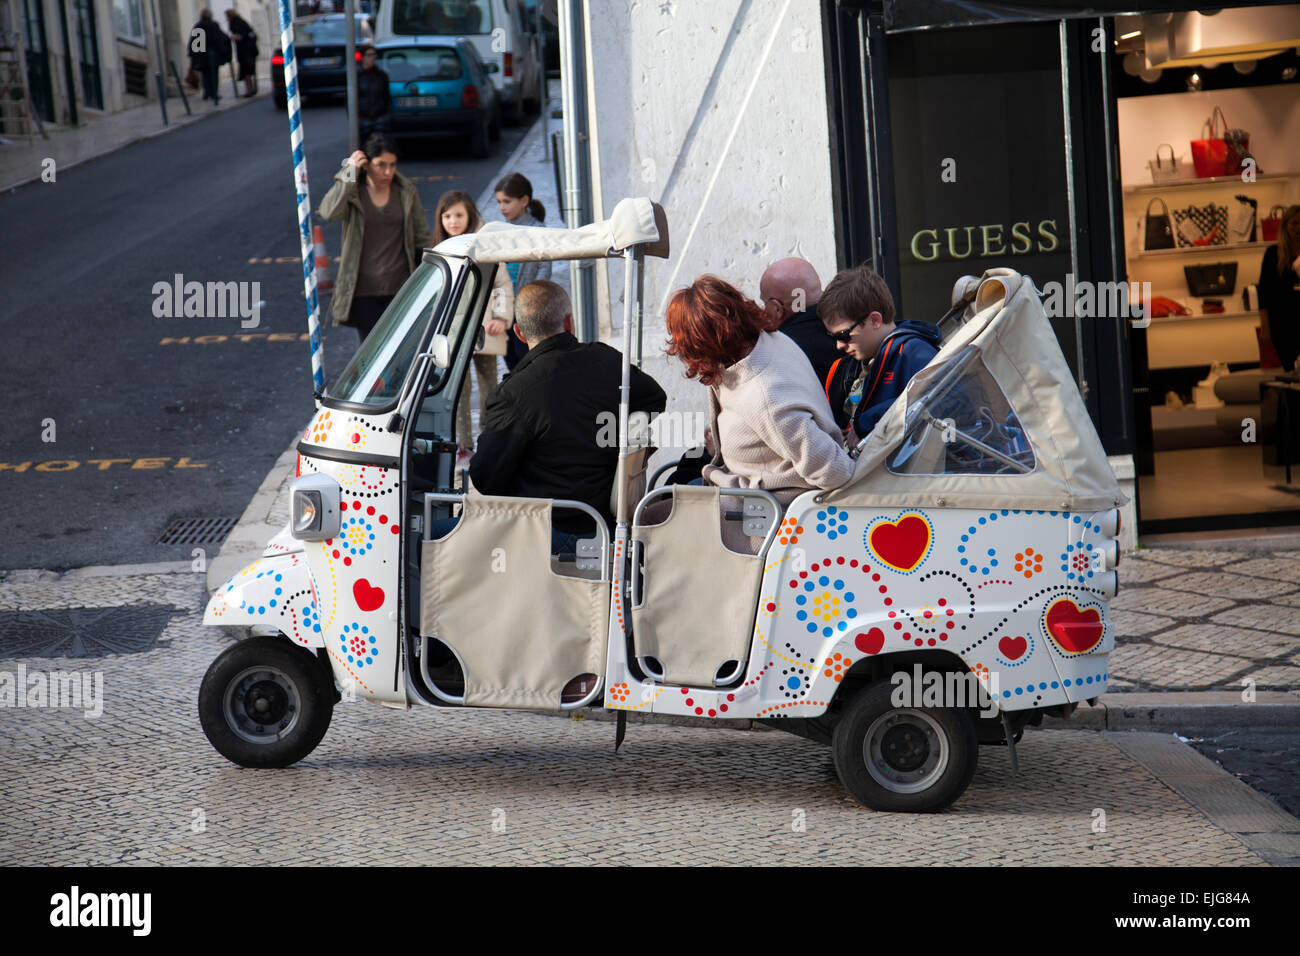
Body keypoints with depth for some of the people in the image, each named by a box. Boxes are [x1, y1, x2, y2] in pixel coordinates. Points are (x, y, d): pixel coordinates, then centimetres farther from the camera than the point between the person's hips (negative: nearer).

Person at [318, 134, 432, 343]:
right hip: (364, 291, -1)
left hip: (400, 288, 1)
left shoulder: (407, 192, 4)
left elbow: (422, 238, 10)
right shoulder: (352, 191, -2)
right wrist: (349, 174, -19)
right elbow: (328, 212, -24)